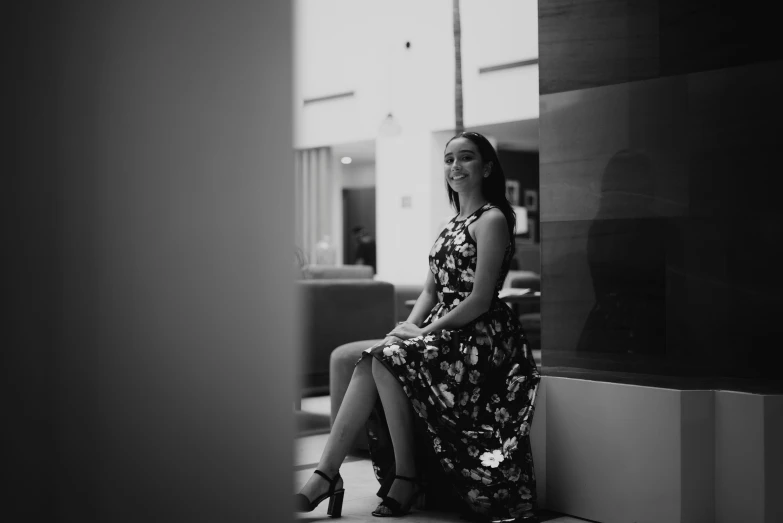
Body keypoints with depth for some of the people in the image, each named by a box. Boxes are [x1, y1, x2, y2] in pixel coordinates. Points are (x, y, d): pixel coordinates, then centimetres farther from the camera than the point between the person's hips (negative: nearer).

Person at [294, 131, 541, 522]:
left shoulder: (491, 219, -7)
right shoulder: (454, 223, 20)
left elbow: (480, 300, -14)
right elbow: (430, 290, 16)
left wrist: (422, 332, -14)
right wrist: (408, 327, -3)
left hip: (479, 338, -8)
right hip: (443, 331, 8)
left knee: (385, 360, -25)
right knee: (369, 363, -15)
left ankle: (406, 478, -13)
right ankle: (325, 476, -20)